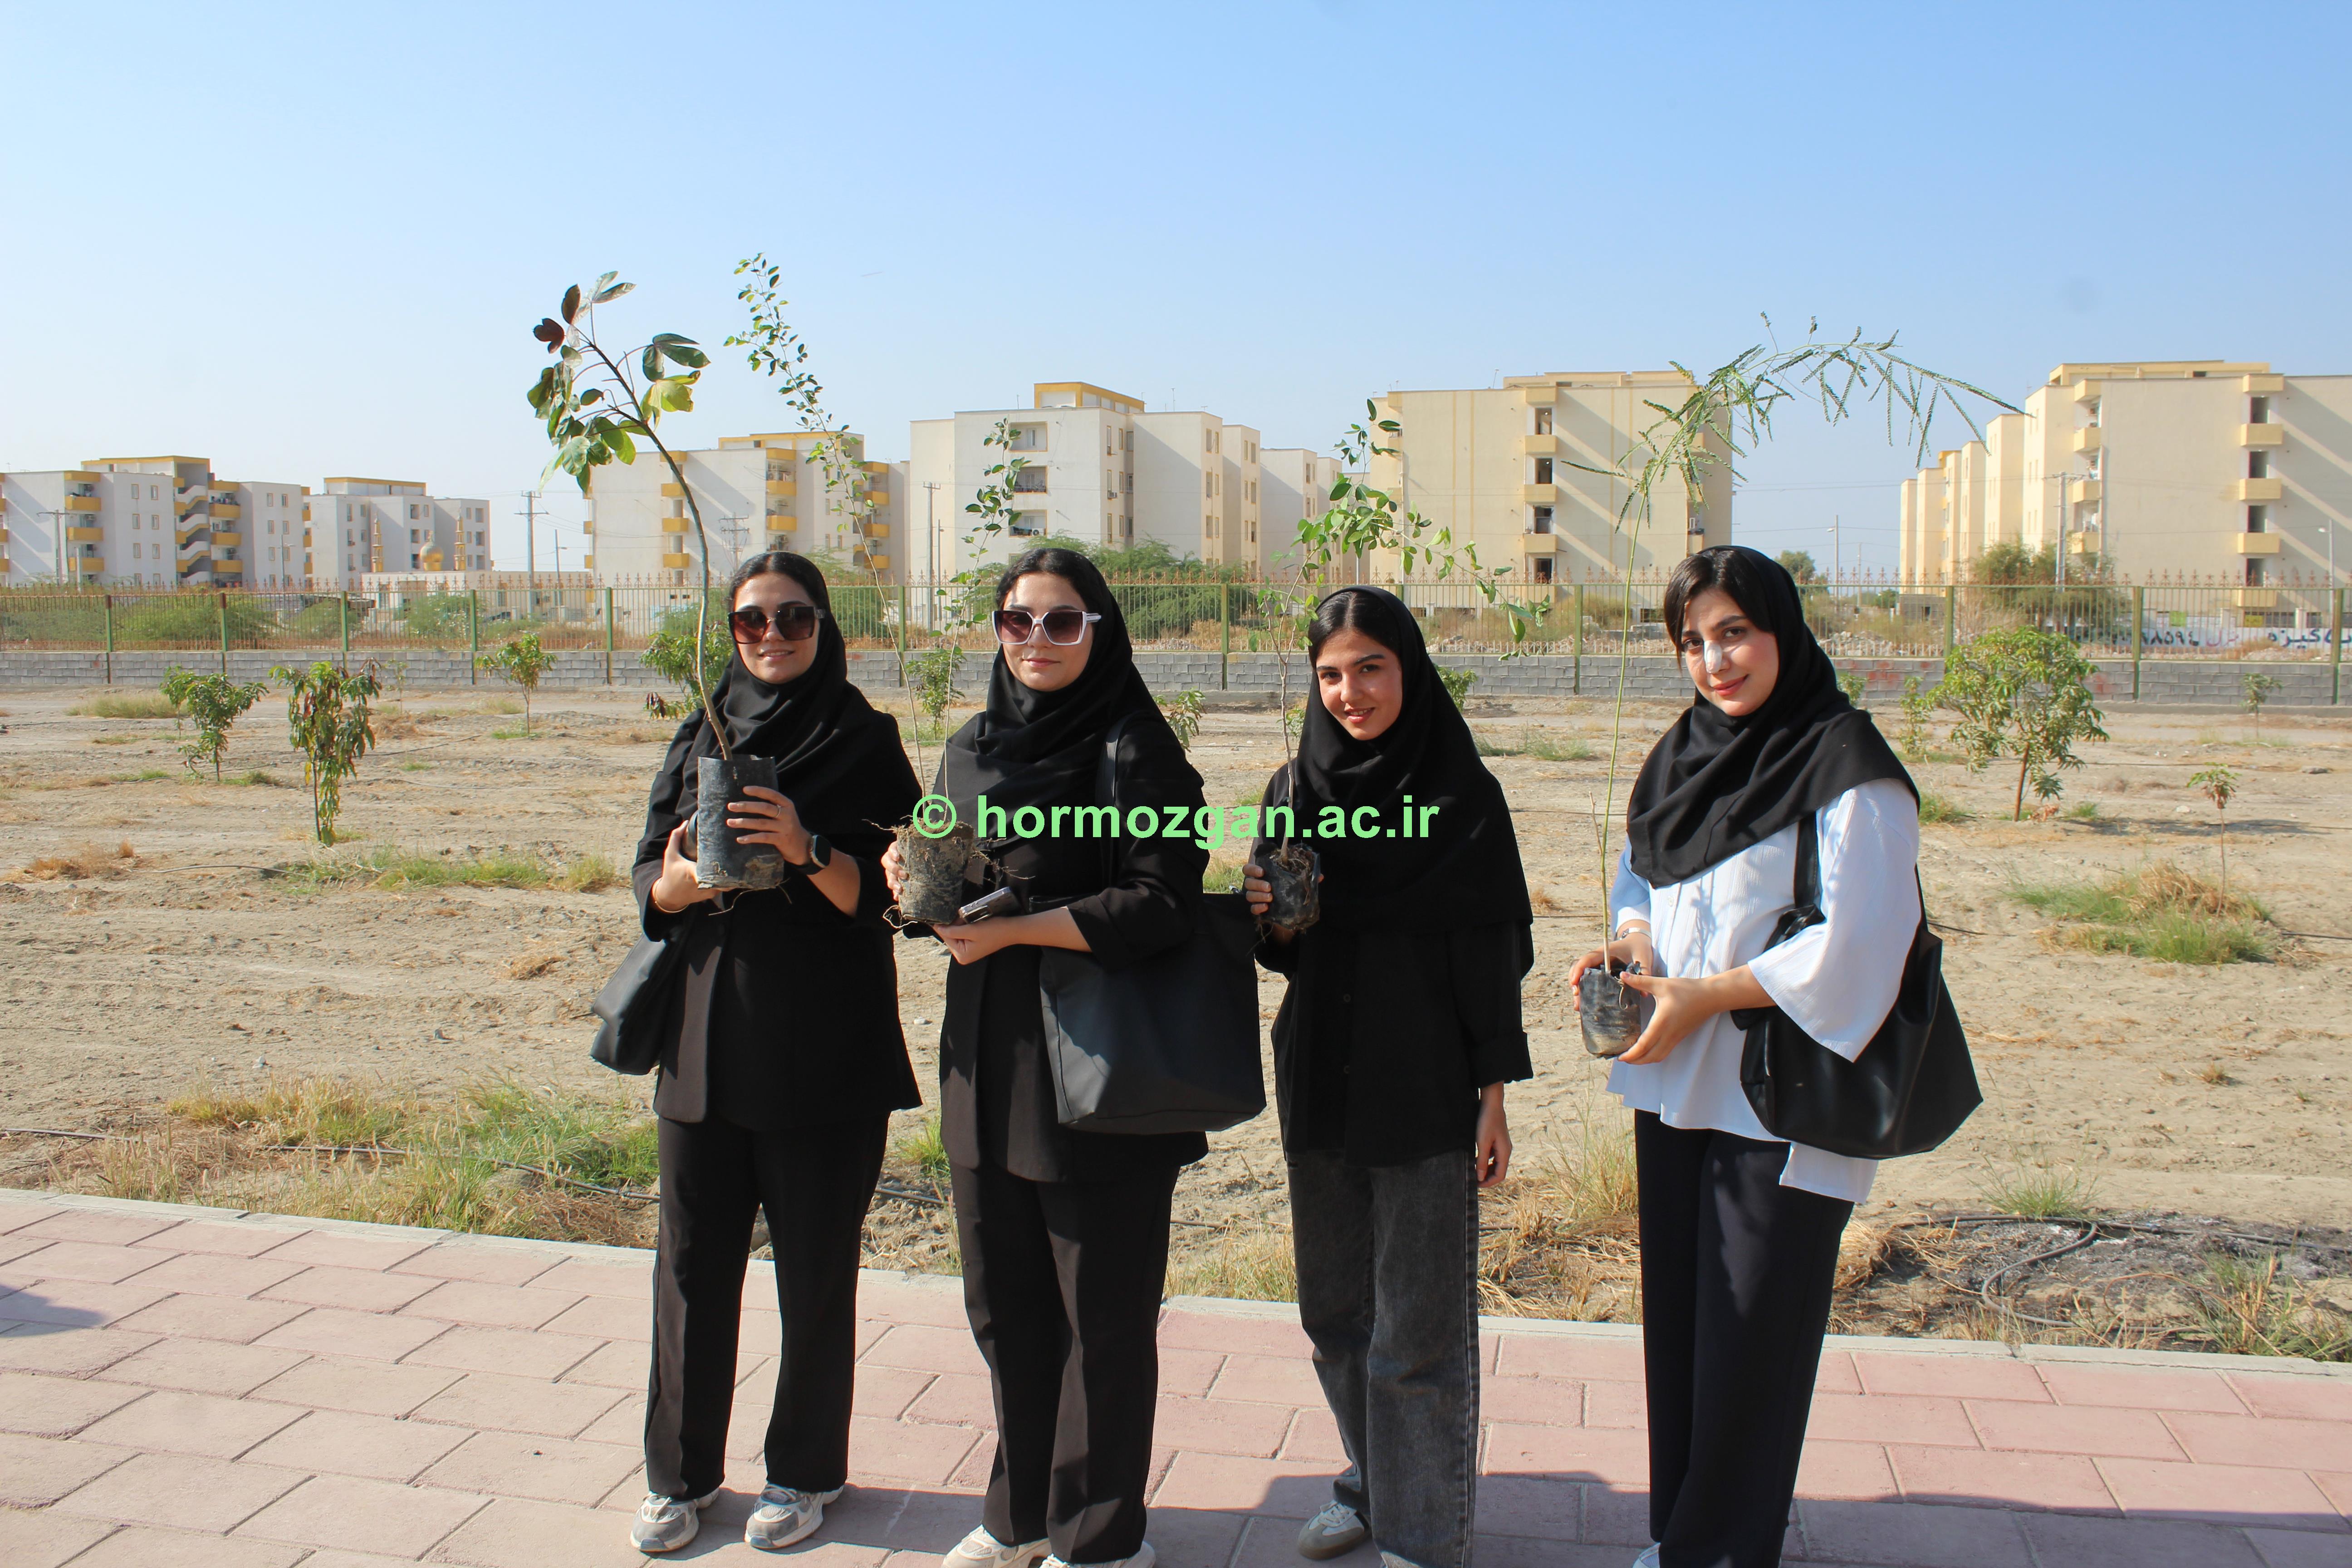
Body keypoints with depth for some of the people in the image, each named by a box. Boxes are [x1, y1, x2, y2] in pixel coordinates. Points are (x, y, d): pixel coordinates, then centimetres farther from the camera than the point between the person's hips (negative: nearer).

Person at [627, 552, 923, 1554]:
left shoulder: (865, 742, 0)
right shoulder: (700, 736, 9)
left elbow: (882, 895, -6)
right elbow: (650, 878, 7)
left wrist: (807, 849, -24)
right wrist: (683, 878, -16)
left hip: (823, 1047, -3)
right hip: (706, 1031, 3)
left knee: (815, 1270, 6)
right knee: (693, 1262, 8)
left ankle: (805, 1471, 24)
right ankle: (682, 1472, 25)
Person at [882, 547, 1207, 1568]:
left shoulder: (1136, 753, -9)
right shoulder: (968, 751, 11)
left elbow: (1165, 901, -17)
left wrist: (1019, 929, -22)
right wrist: (914, 881, -4)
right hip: (986, 1064, 6)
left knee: (1102, 1318, 6)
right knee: (1003, 1306, 16)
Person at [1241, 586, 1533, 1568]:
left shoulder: (1462, 792, -7)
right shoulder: (1295, 790, 4)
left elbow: (1492, 955, -6)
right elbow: (1286, 951, 10)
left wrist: (1494, 1096, -7)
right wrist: (1267, 918, -12)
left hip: (1424, 1091, -4)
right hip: (1319, 1080, 5)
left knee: (1418, 1326, 2)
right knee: (1336, 1308, 15)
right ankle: (1371, 1484, 35)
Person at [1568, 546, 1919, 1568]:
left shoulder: (1844, 765, -12)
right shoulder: (1681, 755, 10)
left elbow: (1858, 941, -18)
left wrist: (1704, 995, -18)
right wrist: (1630, 944, -2)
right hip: (1674, 1083, 7)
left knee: (1750, 1337, 2)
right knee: (1675, 1318, 15)